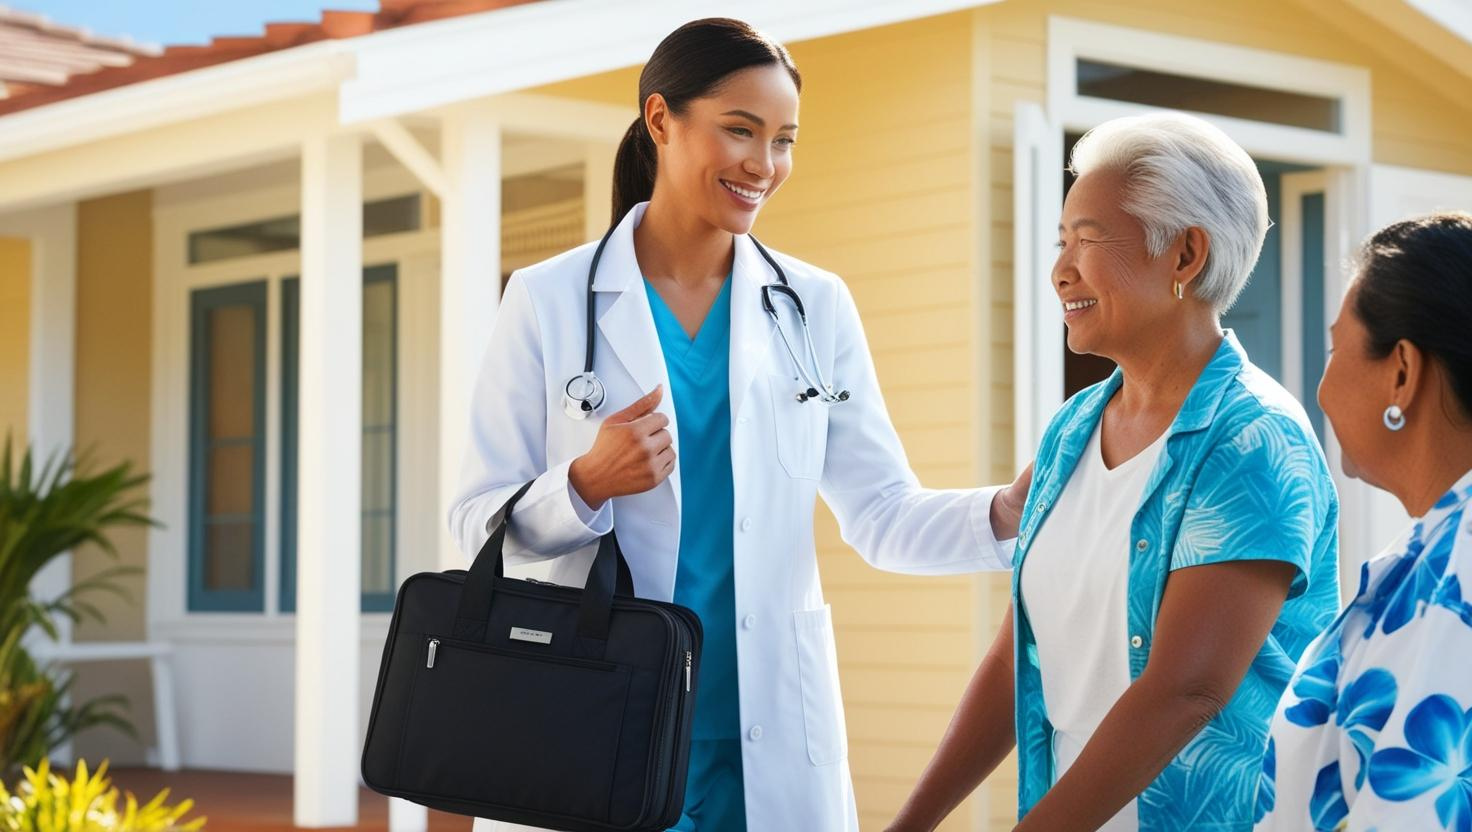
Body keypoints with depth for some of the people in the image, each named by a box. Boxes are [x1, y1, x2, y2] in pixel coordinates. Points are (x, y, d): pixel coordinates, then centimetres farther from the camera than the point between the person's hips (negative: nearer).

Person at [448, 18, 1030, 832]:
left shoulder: (814, 307, 6)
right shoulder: (550, 302, -2)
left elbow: (883, 514, 2)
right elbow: (477, 520, -2)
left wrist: (1007, 510, -16)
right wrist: (586, 486, -20)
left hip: (768, 731, 3)